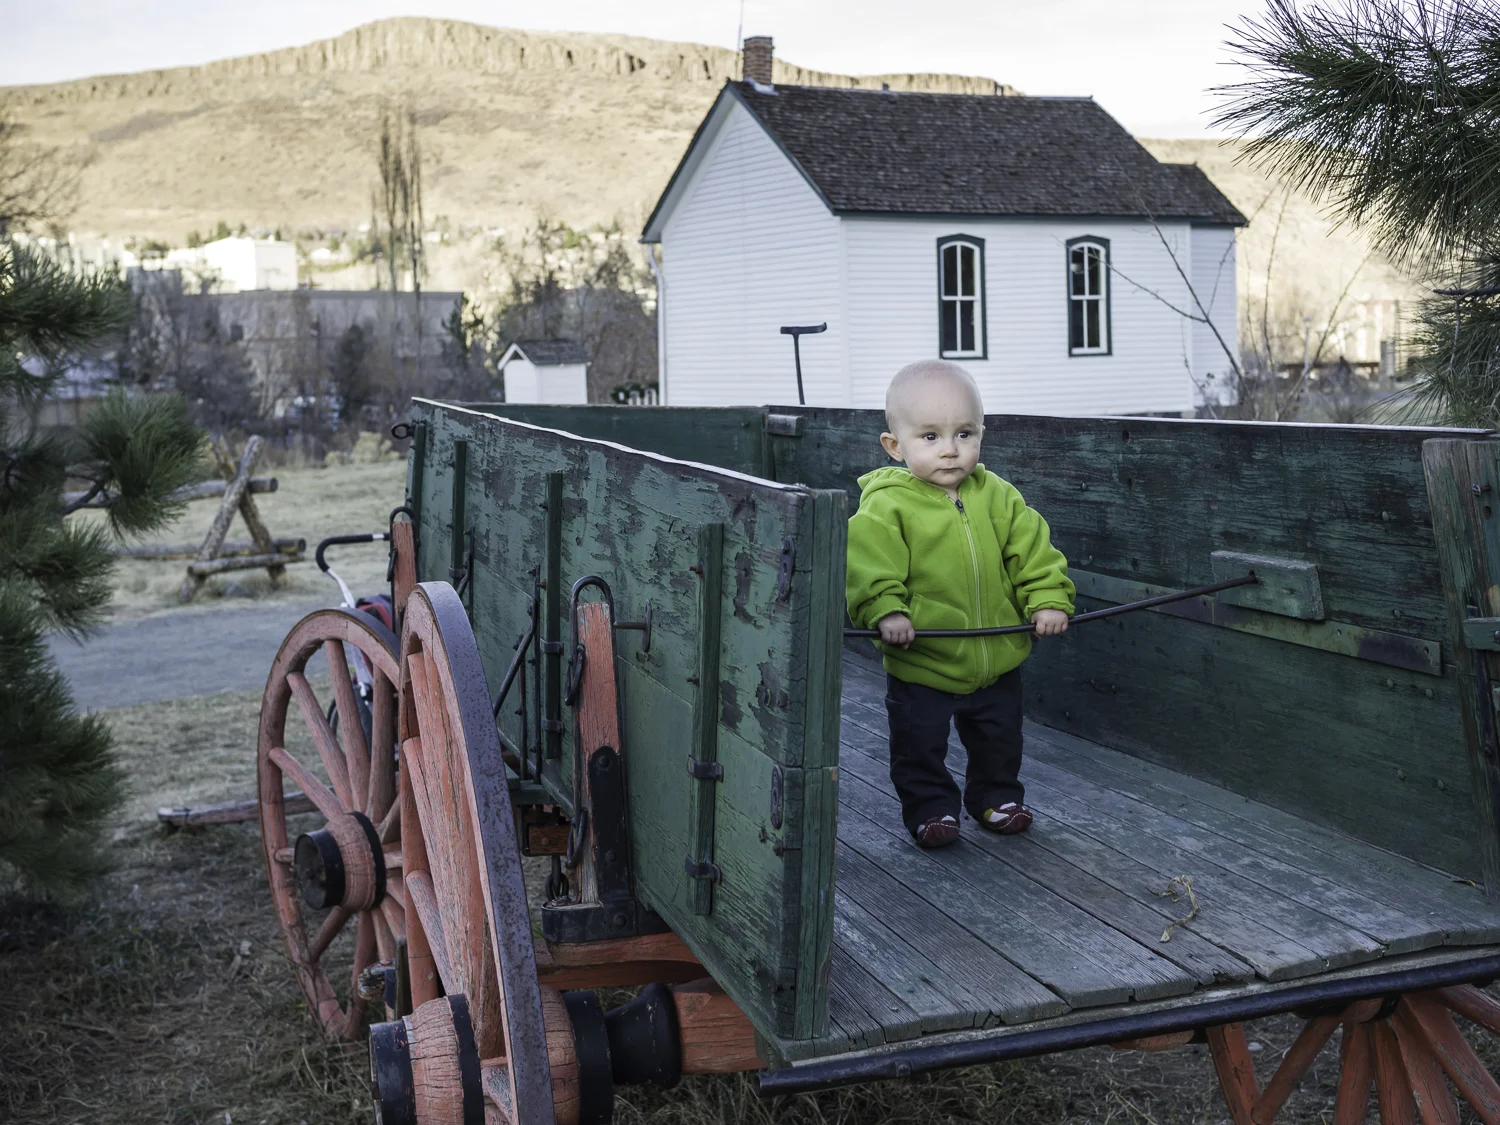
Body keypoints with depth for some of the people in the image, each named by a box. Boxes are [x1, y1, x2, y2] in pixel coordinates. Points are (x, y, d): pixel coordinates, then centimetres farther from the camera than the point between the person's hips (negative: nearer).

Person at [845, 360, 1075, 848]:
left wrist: (1048, 598, -8)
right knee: (920, 745, 9)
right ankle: (930, 807, 30)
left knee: (999, 737, 21)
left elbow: (1032, 548, 2)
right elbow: (870, 565, -22)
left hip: (997, 657, 4)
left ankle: (996, 796, 43)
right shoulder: (886, 506, -16)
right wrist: (886, 611, -34)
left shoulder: (996, 496, -2)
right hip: (921, 665, -4)